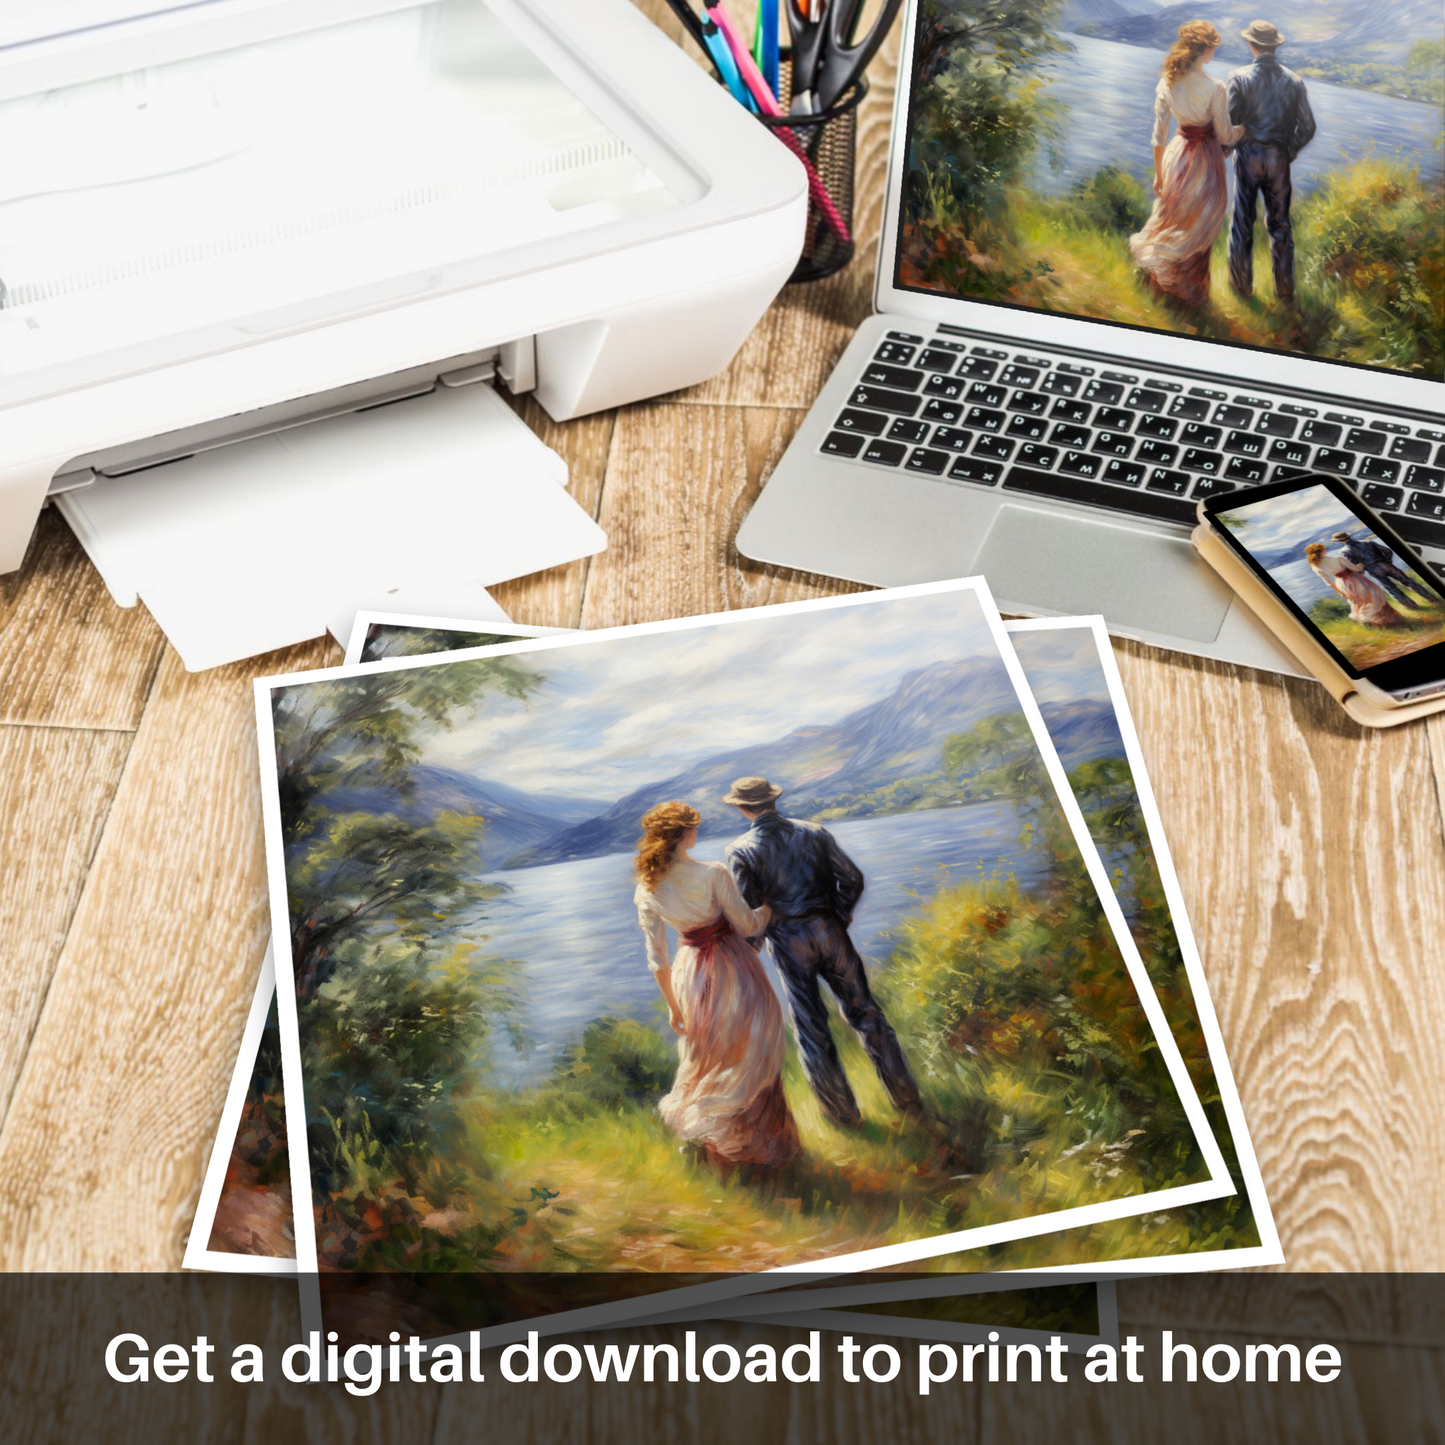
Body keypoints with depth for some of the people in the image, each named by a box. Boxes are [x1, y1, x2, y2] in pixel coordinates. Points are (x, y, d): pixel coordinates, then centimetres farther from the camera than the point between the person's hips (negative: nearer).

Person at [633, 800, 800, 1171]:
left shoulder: (646, 891, -9)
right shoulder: (713, 874, -23)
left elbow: (657, 958, -3)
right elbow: (746, 924, -12)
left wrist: (673, 1006, 8)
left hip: (690, 973, 4)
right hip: (733, 968, -4)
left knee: (705, 1062, 22)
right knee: (753, 1057, 13)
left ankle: (718, 1149, 32)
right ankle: (764, 1143, 22)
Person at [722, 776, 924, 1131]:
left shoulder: (742, 851, -8)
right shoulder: (814, 833, 1)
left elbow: (745, 909, -12)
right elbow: (852, 878, -2)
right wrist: (840, 916, 12)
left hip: (789, 943, -2)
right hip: (829, 932, 3)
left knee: (811, 1029, 11)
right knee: (864, 1013, 14)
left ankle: (844, 1113, 21)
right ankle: (906, 1098, 20)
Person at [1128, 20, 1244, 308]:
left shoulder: (1167, 83, -10)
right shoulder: (1214, 89, -23)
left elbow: (1159, 135, -4)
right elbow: (1225, 136, -13)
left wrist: (1158, 173, 6)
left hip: (1176, 155, 4)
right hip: (1205, 159, -4)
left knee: (1170, 222, 23)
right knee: (1198, 229, 14)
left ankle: (1161, 284, 37)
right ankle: (1190, 292, 27)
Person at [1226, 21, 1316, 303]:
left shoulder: (1239, 78, -12)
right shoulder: (1293, 81, -3)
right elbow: (1307, 128, -2)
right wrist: (1291, 151, 15)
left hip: (1248, 155, -2)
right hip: (1279, 159, 2)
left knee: (1242, 222, 12)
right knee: (1280, 224, 12)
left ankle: (1242, 283, 22)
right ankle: (1284, 290, 17)